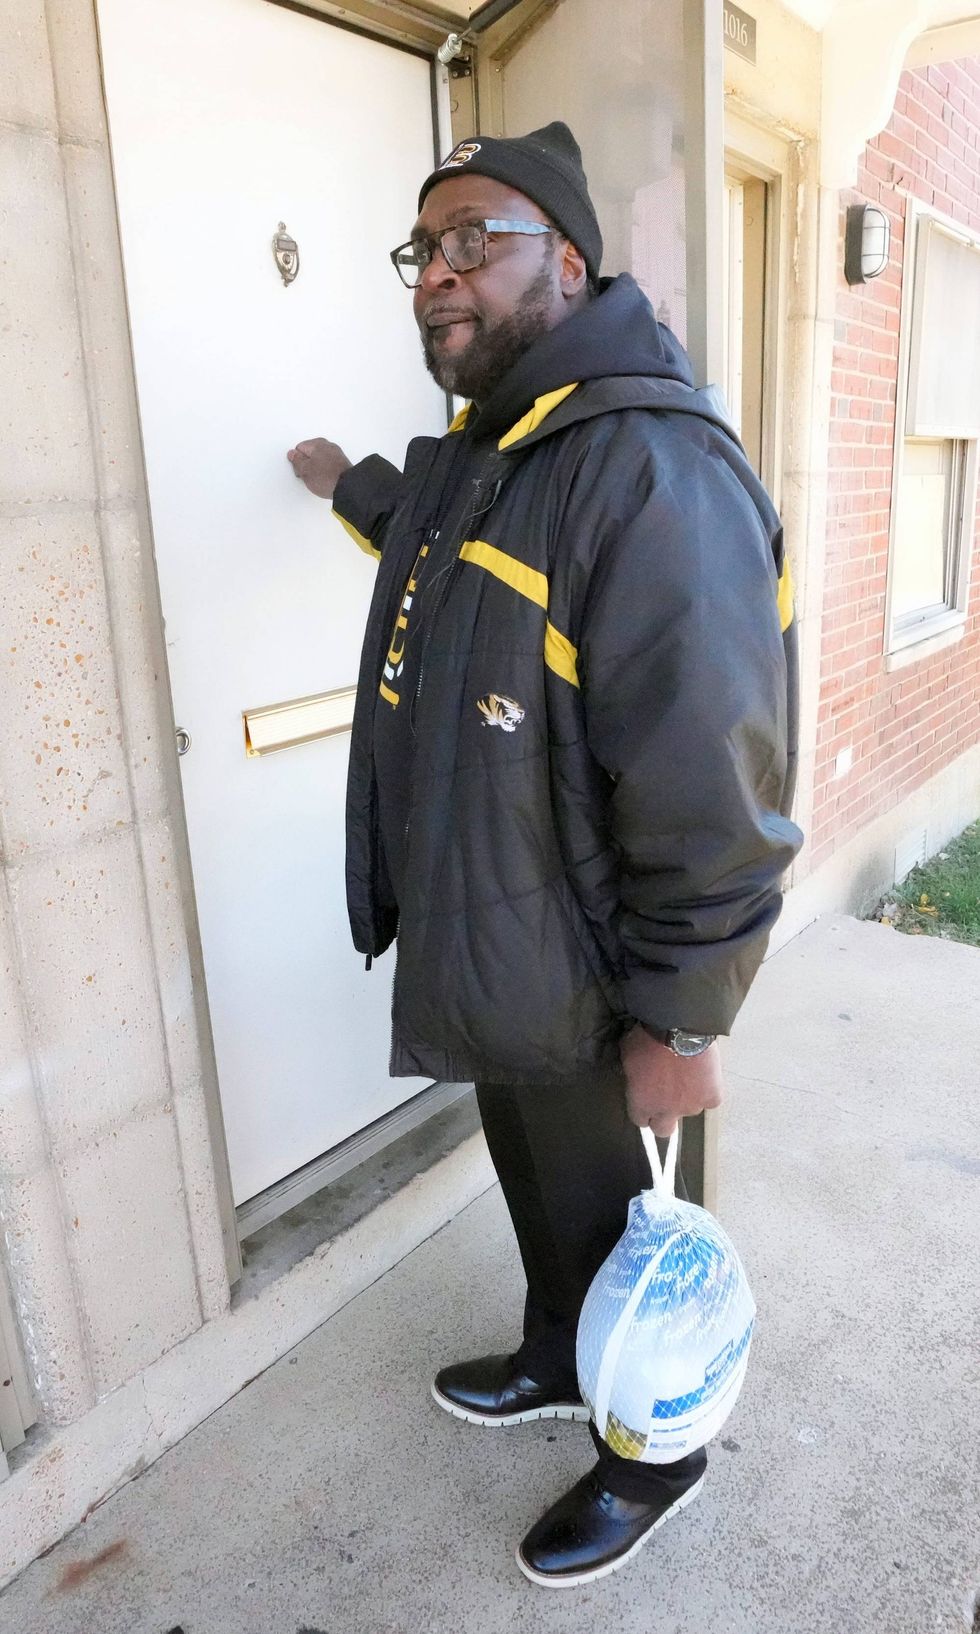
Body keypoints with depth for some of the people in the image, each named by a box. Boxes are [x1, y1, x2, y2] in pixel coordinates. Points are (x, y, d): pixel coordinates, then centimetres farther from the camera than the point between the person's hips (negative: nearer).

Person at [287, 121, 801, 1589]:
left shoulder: (650, 468, -25)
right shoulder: (471, 455, 7)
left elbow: (711, 789, -27)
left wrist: (679, 1023, -21)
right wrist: (359, 491, 38)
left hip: (574, 992, -8)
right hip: (485, 957, 8)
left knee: (600, 1216, 15)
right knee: (536, 1184, 27)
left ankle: (654, 1451, 44)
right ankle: (558, 1365, 54)